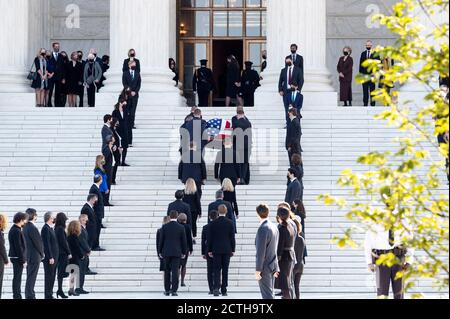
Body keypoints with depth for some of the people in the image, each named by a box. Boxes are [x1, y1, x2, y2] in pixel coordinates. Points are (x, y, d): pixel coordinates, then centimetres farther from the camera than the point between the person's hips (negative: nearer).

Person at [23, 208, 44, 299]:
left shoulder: (25, 227, 9)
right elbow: (38, 242, -17)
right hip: (35, 257, -9)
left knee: (30, 277, 15)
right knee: (31, 277, -6)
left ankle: (29, 295, 20)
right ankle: (30, 296, -5)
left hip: (28, 256, 9)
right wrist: (42, 254, -1)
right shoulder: (33, 228, -19)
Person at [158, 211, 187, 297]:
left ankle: (167, 290, 13)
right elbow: (184, 241, 1)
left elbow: (161, 240, 1)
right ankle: (174, 290, -8)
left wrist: (160, 252, 10)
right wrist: (183, 252, 11)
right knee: (175, 272, -3)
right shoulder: (181, 228, -2)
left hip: (166, 252, 1)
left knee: (167, 271, 11)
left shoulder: (164, 227, -2)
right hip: (177, 253, -1)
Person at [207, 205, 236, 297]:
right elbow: (233, 237, -1)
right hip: (227, 250, 0)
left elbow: (209, 238, 0)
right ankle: (224, 290, 8)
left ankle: (216, 287, -18)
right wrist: (233, 250, 7)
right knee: (225, 270, 7)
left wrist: (209, 250, 7)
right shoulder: (230, 223, -3)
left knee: (216, 269, 1)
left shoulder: (213, 223, -3)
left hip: (216, 250, 0)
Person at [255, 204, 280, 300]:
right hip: (273, 266, 9)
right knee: (270, 293, 16)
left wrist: (258, 270, -17)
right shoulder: (274, 227, 9)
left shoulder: (262, 229, -18)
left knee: (267, 295, -6)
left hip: (265, 267, -9)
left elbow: (261, 251, -20)